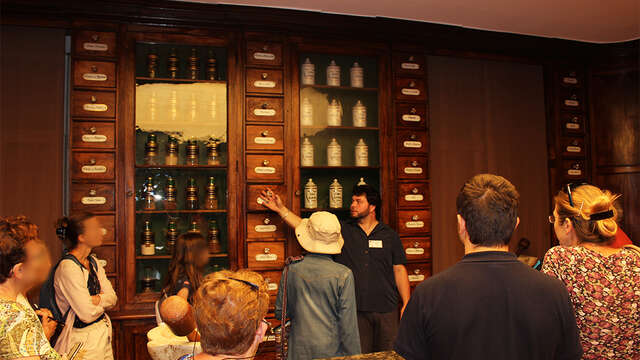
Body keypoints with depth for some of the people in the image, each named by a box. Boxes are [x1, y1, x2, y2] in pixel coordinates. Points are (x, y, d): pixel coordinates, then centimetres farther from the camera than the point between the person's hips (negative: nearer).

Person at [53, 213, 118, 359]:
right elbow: (87, 314, -22)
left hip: (103, 334, 8)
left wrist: (95, 300, -17)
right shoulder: (68, 267, -21)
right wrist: (103, 299, -4)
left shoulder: (93, 261, 6)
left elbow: (113, 298, 2)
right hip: (83, 339, -8)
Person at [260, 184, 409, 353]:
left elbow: (399, 270, 4)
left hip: (387, 309, 0)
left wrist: (406, 305, 0)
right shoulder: (343, 230, 4)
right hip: (356, 309, 0)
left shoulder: (390, 235, 4)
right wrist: (281, 209, -5)